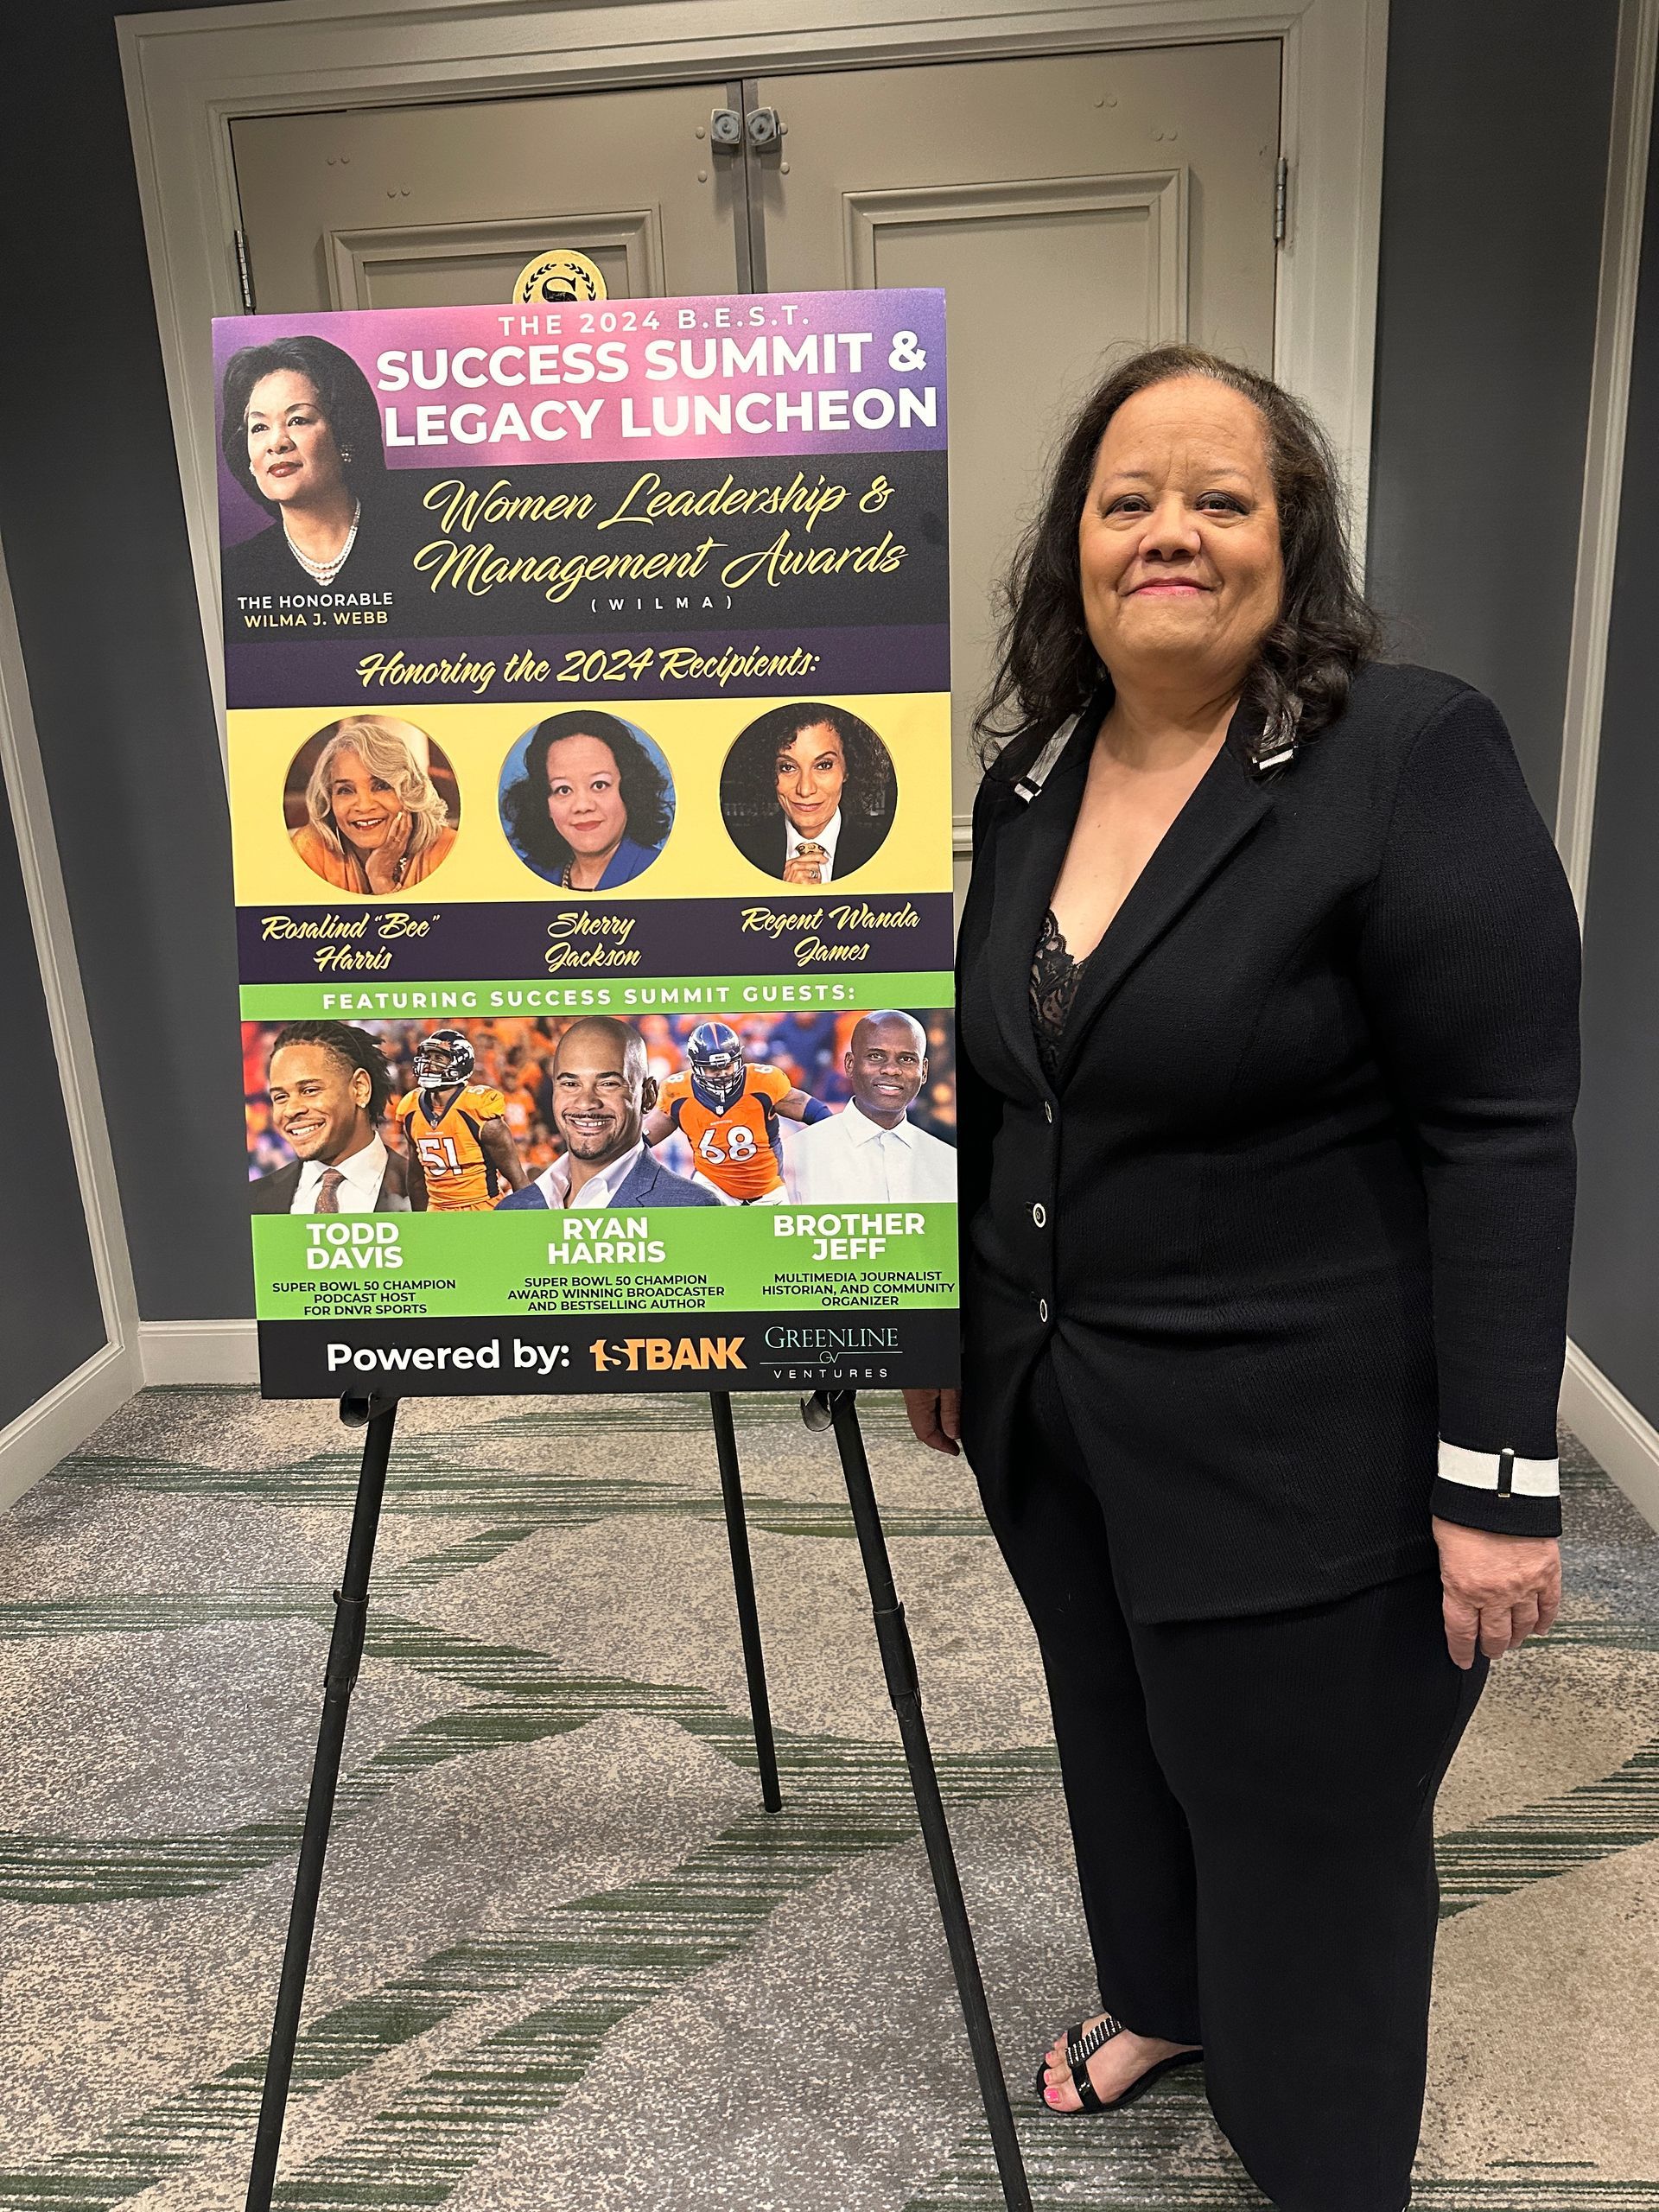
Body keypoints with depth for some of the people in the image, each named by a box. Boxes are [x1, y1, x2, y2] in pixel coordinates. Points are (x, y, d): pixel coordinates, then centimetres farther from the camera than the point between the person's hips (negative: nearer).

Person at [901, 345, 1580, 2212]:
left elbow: (1502, 1135, -17)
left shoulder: (1410, 760, -16)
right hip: (1055, 1415, 7)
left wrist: (1496, 1479, -17)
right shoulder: (1029, 779, 4)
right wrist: (952, 1327, 17)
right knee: (1119, 1740, 25)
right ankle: (1162, 2000, 54)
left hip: (1294, 1450, -6)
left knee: (1304, 1812, 13)